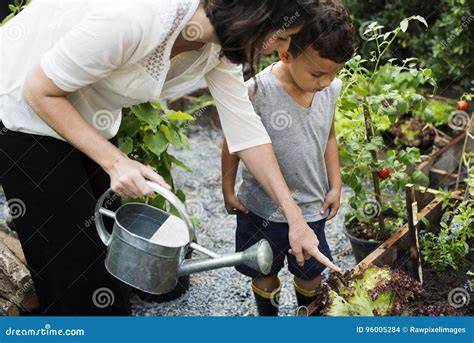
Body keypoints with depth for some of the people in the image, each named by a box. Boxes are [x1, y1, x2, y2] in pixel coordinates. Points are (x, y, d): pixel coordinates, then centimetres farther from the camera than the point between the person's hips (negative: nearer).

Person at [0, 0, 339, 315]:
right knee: (76, 268, 0)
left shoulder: (219, 44, -13)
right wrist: (114, 161, -28)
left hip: (92, 116, 7)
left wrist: (295, 217, -4)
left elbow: (245, 127, -6)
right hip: (29, 109, -6)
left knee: (107, 243, 14)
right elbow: (39, 90, -25)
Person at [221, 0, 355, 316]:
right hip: (262, 207, -3)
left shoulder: (332, 88, -10)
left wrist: (335, 186, 6)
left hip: (312, 207, 4)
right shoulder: (257, 91, -25)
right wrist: (228, 190, -3)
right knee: (264, 274, 18)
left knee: (311, 274, 21)